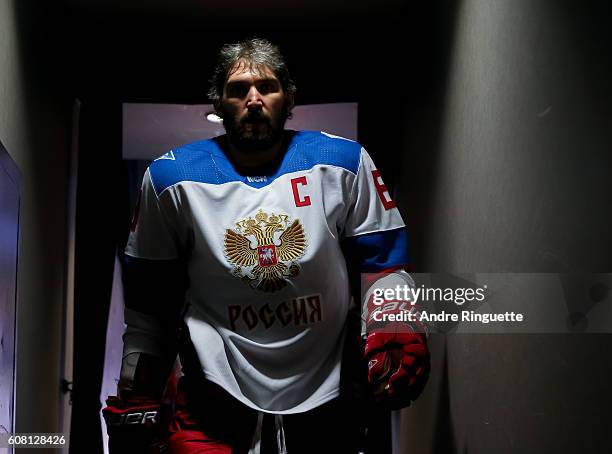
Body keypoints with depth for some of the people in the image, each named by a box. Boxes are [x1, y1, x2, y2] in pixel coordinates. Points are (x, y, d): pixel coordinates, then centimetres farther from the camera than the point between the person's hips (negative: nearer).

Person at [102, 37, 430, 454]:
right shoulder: (171, 178, -1)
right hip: (215, 403, -1)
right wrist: (136, 402, 5)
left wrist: (394, 332, -15)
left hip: (324, 404, 1)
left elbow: (383, 263, 3)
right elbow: (149, 302, 6)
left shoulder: (343, 163, -2)